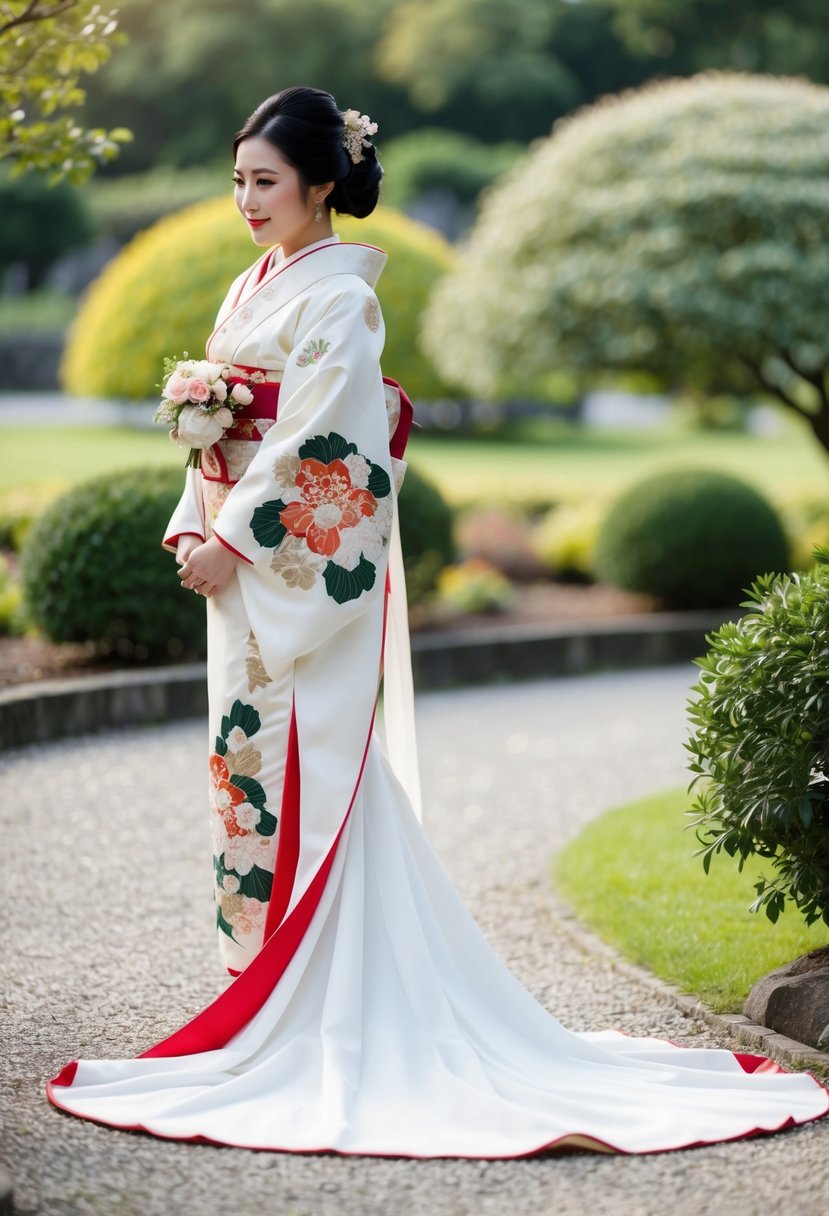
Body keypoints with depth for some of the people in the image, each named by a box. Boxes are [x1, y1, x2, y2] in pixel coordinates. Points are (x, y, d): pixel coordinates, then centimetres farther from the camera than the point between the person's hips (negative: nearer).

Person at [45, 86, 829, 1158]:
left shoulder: (338, 296, -12)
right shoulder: (254, 286, 15)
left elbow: (313, 445, -18)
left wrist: (234, 543, -16)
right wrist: (191, 530, 6)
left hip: (307, 560, -9)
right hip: (246, 564, 9)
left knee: (296, 761, -7)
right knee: (250, 755, 10)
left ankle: (300, 996, -1)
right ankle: (265, 974, 18)